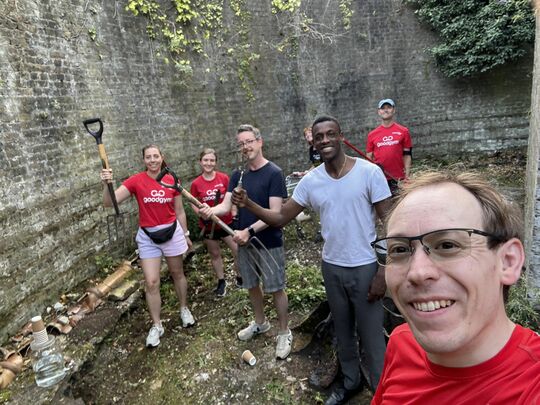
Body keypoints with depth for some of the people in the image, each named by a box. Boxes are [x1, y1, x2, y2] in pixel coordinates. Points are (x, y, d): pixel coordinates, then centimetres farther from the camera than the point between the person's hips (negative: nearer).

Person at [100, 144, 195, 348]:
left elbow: (179, 211, 7)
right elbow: (109, 202, -14)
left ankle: (184, 309, 39)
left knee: (177, 273, 16)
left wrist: (185, 234, 12)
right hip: (147, 236, -1)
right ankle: (156, 325, 17)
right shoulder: (136, 181, -7)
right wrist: (107, 184, -32)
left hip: (172, 231, 1)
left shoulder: (172, 181, -3)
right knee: (151, 282, -1)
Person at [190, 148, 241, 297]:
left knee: (239, 251, 0)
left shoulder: (224, 178, -9)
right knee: (215, 254, 16)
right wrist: (200, 213, -12)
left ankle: (240, 278, 24)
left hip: (226, 222, -1)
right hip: (208, 225, 1)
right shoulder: (196, 183, -6)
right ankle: (221, 282, 34)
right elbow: (193, 202, 5)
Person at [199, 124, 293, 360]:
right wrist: (211, 210, -26)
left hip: (269, 243, -6)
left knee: (275, 288, 5)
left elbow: (275, 213, -20)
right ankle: (260, 323, 42)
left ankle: (284, 333, 25)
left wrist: (249, 231, -26)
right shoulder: (237, 176, 4)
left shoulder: (274, 173, -14)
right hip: (245, 242, 6)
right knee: (251, 285, 19)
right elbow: (226, 205, -4)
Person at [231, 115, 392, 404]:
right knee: (342, 330, 22)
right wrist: (248, 204, -18)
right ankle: (350, 381, 45)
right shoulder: (310, 181, -4)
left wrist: (383, 272, -14)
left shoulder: (369, 172, -14)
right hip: (331, 267, 4)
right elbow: (280, 218, -1)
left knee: (371, 334, 10)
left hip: (365, 268, -4)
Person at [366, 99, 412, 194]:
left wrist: (407, 178, -1)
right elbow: (369, 158, 9)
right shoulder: (372, 135, 6)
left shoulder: (403, 131, 4)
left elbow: (407, 155, 5)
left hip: (398, 179, 0)